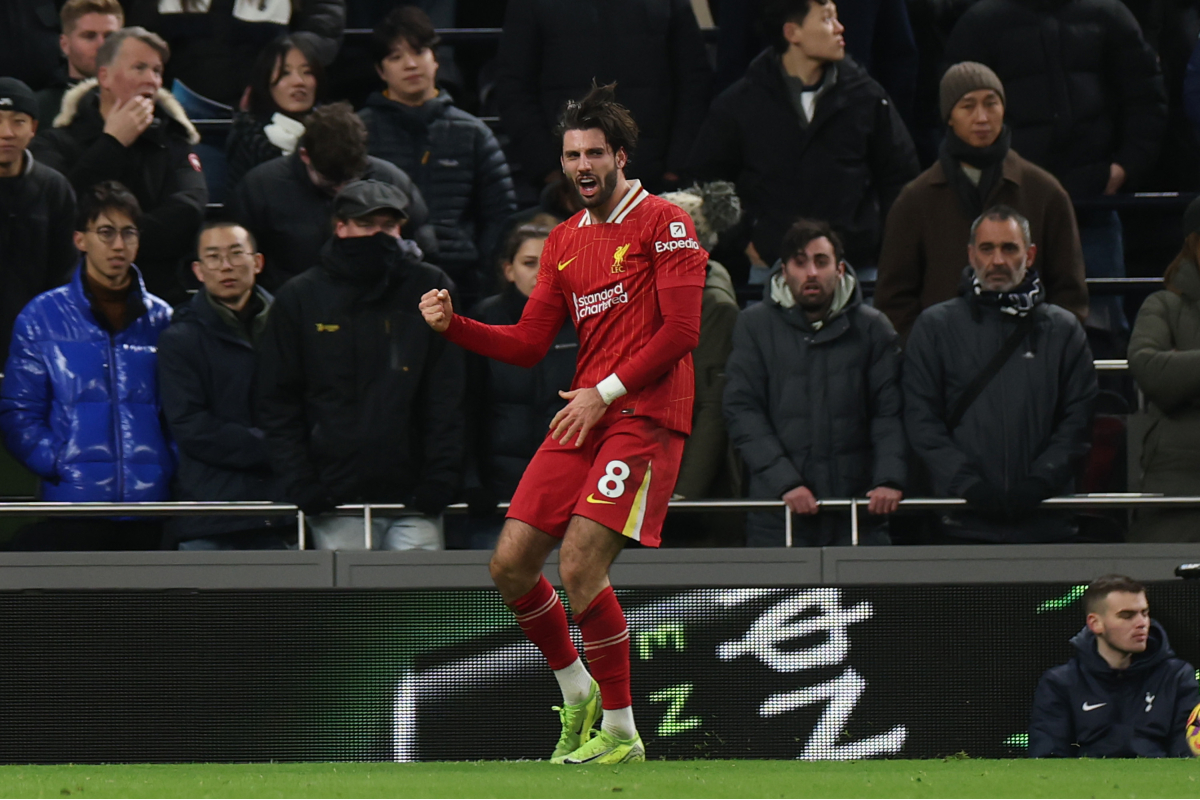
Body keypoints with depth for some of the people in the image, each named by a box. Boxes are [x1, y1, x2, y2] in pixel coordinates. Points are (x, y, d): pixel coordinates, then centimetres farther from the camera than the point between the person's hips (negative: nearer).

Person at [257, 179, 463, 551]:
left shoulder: (429, 289, 8)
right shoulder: (300, 298, 8)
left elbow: (446, 398, 7)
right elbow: (277, 404, 8)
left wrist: (441, 477, -5)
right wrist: (299, 483, -4)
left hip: (413, 494, 0)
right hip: (336, 499, 0)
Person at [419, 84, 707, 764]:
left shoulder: (665, 223, -3)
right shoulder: (564, 242, 18)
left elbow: (681, 331, -10)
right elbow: (528, 345, 17)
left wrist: (605, 391, -14)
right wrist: (453, 324, 2)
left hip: (644, 416, -7)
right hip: (583, 419, 7)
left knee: (580, 567, -19)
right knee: (511, 565, 0)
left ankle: (622, 733, -6)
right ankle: (578, 694, 22)